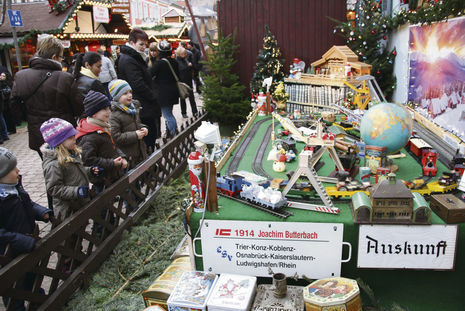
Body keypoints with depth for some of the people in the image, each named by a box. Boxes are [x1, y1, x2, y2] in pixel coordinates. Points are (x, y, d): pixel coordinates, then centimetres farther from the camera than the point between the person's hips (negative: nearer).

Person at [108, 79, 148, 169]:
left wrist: (143, 129, 1)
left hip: (140, 151, 8)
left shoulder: (134, 107, 7)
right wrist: (135, 135, -23)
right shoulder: (114, 115, -19)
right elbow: (115, 137, -24)